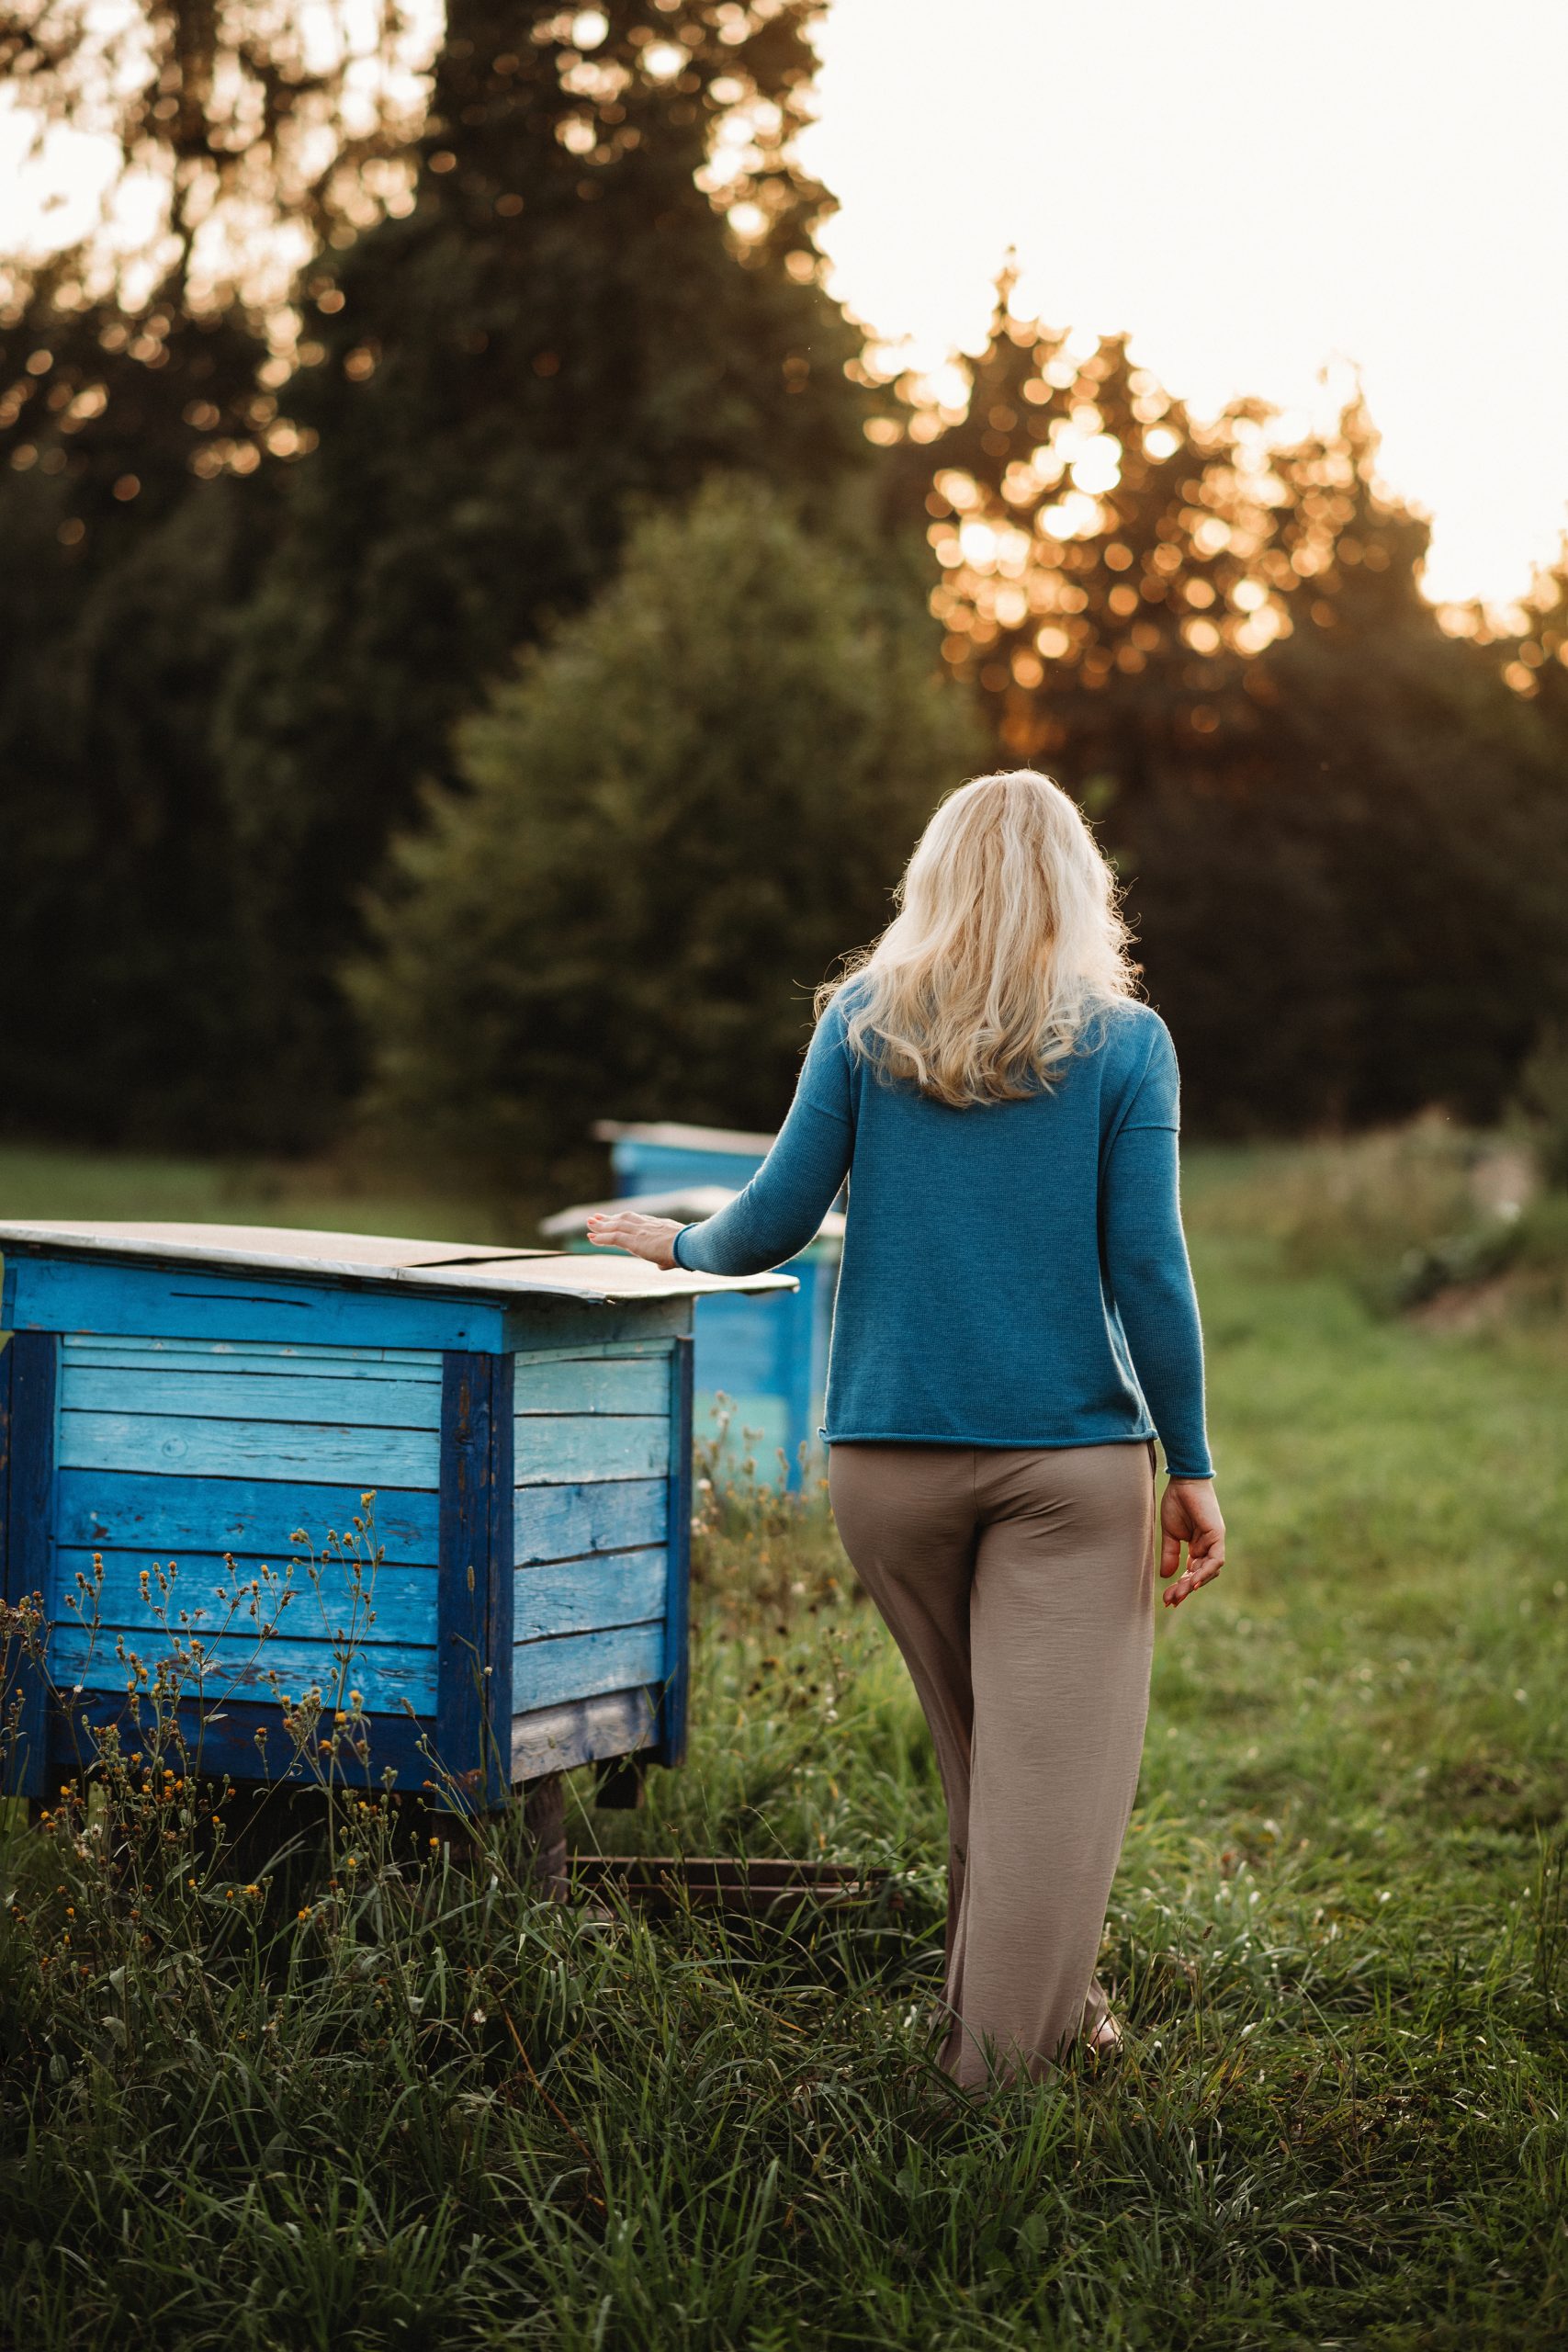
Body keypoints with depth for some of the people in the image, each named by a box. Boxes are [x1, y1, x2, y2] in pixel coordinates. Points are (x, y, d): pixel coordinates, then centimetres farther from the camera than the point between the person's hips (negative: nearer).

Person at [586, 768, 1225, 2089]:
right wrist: (1193, 1467, 0)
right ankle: (1007, 2054, -2)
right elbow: (1148, 1272, -6)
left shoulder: (866, 1022, 3)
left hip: (888, 1455, 3)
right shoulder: (1123, 1043, -2)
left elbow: (778, 1220, 0)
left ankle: (1039, 2007, 30)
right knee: (1057, 1762, 0)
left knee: (976, 1756, 18)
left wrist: (682, 1247, 21)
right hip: (1071, 1453, -3)